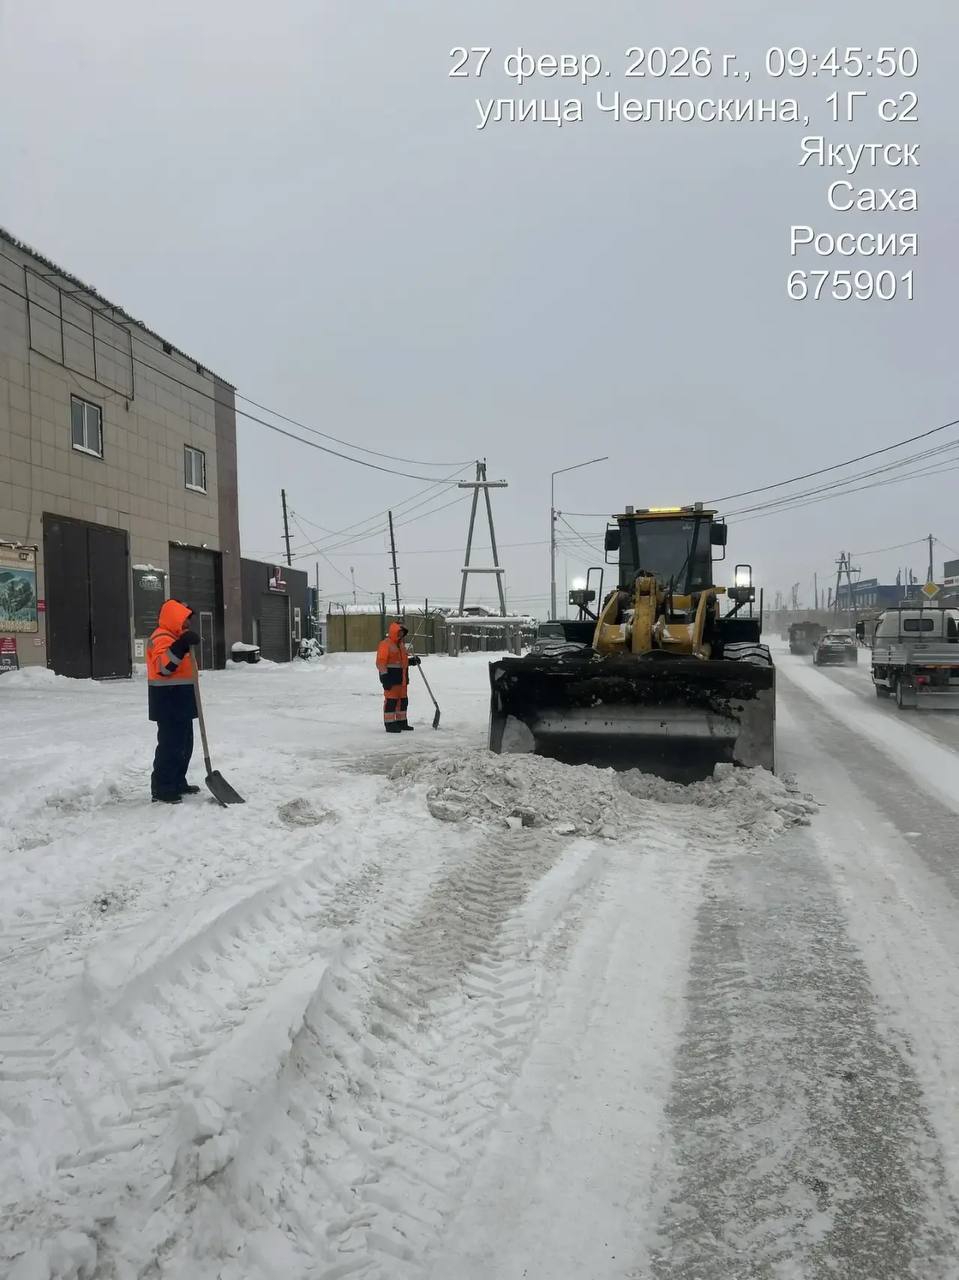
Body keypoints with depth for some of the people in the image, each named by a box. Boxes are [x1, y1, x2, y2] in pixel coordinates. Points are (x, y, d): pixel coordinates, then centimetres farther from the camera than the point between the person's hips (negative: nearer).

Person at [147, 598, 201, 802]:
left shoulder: (175, 637, 20)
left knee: (184, 745, 15)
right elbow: (164, 666, -31)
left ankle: (177, 783, 25)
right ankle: (161, 789, -4)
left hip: (180, 701, 11)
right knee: (170, 745, -9)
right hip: (168, 702, -11)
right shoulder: (162, 638, -14)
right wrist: (182, 645, -39)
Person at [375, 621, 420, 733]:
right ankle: (389, 724, -3)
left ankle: (402, 722, 25)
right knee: (391, 700, -8)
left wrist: (411, 661, 10)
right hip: (391, 678, -9)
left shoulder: (401, 644, 19)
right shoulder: (385, 644, -11)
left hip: (402, 678, 9)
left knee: (403, 700, 14)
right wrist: (384, 676, -22)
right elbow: (380, 662, -16)